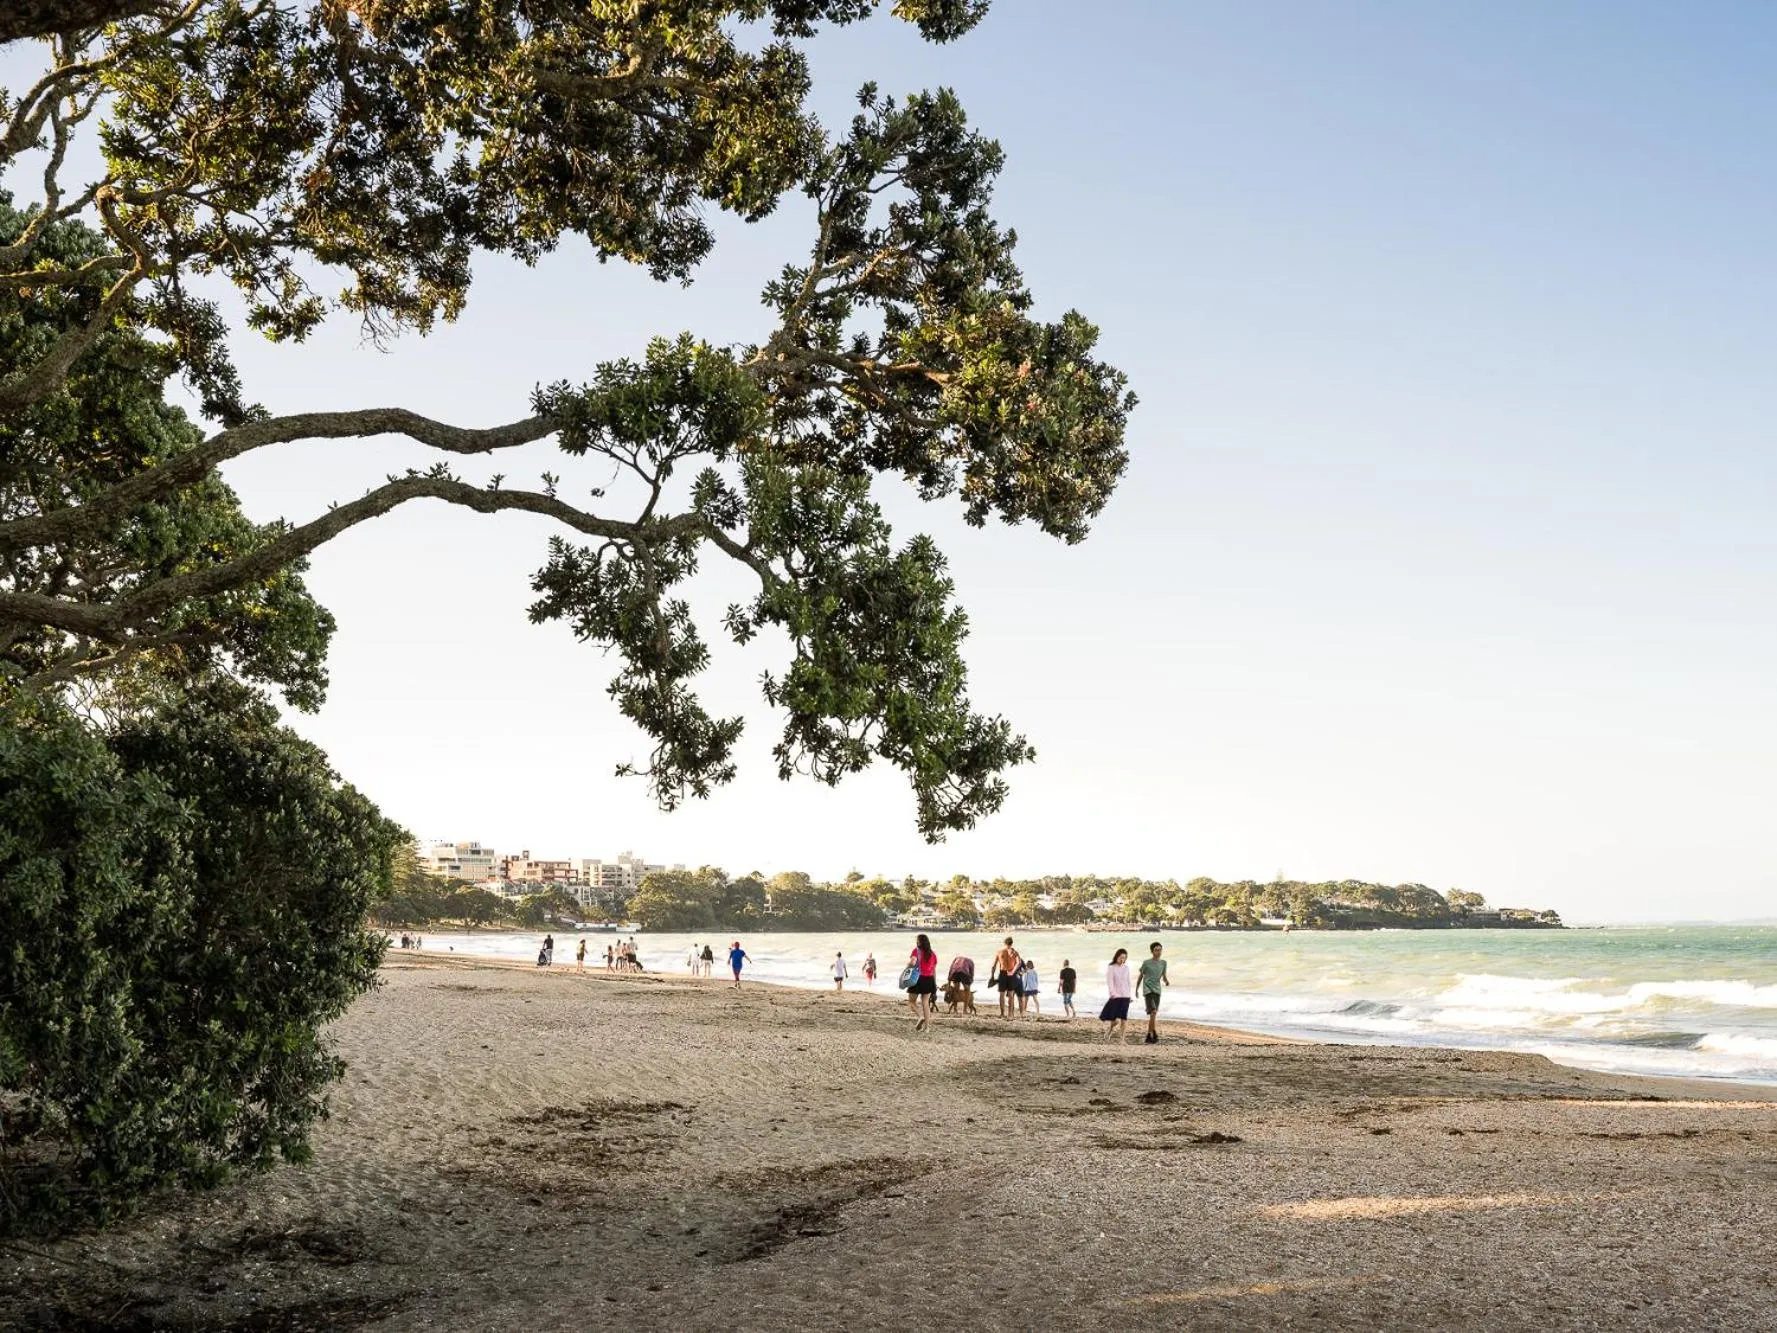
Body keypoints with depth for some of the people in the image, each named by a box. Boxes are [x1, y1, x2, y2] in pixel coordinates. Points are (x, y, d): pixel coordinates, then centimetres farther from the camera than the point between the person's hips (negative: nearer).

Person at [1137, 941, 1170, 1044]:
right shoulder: (1146, 962, -2)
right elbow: (1141, 976, 8)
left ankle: (1149, 1037, 15)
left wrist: (1166, 982, -12)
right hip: (1147, 990, -4)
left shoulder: (1163, 963, 7)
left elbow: (1164, 977, 11)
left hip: (1157, 991, 4)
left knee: (1153, 1015, 5)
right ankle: (1155, 1034, -18)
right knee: (1153, 1012, -19)